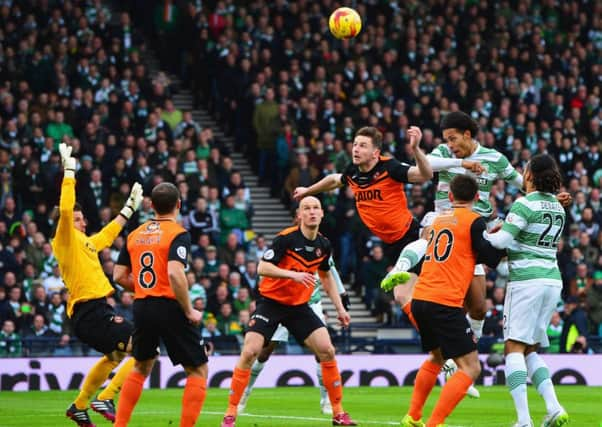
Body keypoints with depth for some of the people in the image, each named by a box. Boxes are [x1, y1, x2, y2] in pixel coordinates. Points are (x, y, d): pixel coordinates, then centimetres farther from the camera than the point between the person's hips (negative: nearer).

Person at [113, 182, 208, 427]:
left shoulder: (134, 235, 9)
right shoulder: (178, 234, -9)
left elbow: (119, 276, 9)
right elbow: (175, 273, -24)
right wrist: (189, 311, -15)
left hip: (142, 307, 6)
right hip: (169, 307, -6)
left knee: (141, 368, 25)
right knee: (198, 370, 5)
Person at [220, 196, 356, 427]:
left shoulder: (323, 245, 2)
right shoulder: (286, 238, -17)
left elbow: (326, 276, 18)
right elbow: (263, 267, -22)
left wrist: (339, 307, 16)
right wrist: (293, 274, -35)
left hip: (299, 306, 5)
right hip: (271, 302, -5)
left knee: (327, 351, -7)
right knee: (250, 352, -17)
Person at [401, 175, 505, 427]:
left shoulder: (439, 219, 16)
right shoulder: (474, 221, -4)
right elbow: (491, 258, -6)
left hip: (420, 300, 8)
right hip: (445, 304, -8)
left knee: (436, 358, 30)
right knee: (470, 369, -3)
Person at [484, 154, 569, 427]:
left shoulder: (525, 204, -10)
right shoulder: (558, 209, 14)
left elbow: (501, 241, -14)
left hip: (526, 280, -7)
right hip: (553, 280, 7)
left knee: (514, 348, -6)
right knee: (530, 350, 15)